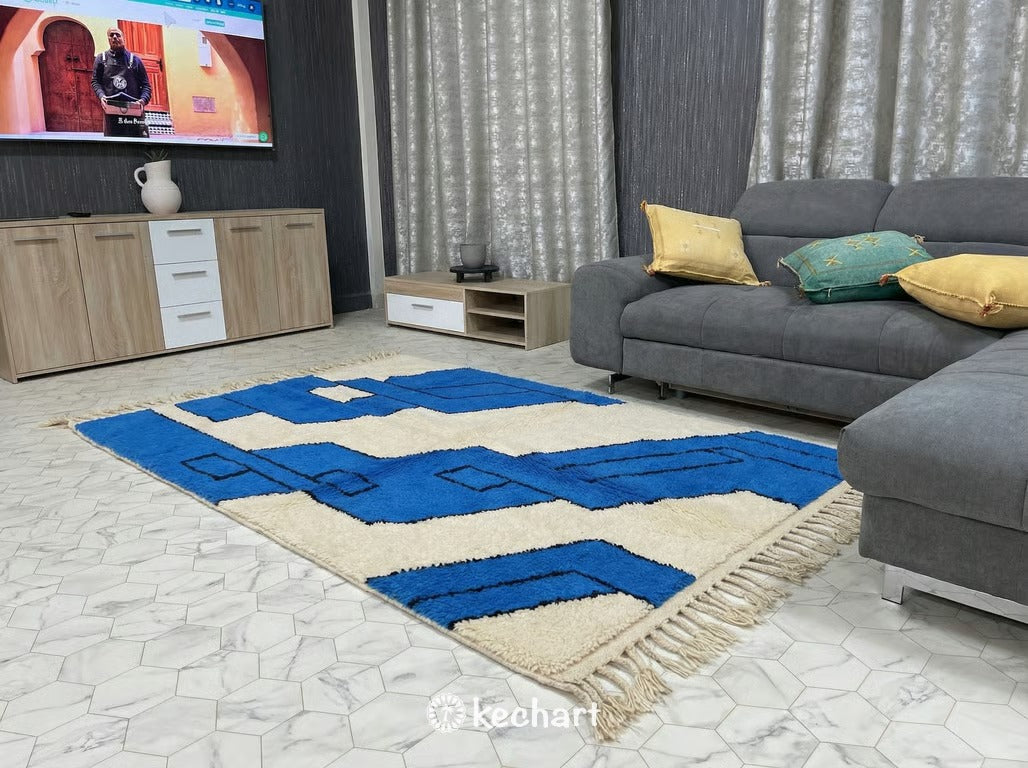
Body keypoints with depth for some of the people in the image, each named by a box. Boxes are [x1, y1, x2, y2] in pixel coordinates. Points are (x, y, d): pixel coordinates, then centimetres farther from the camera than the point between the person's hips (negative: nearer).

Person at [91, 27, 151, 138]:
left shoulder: (134, 59, 17)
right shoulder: (101, 58, 19)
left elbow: (146, 85, 12)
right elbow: (95, 81, 15)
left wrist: (143, 100, -8)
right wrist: (101, 96, -7)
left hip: (135, 110, 0)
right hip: (111, 110, 0)